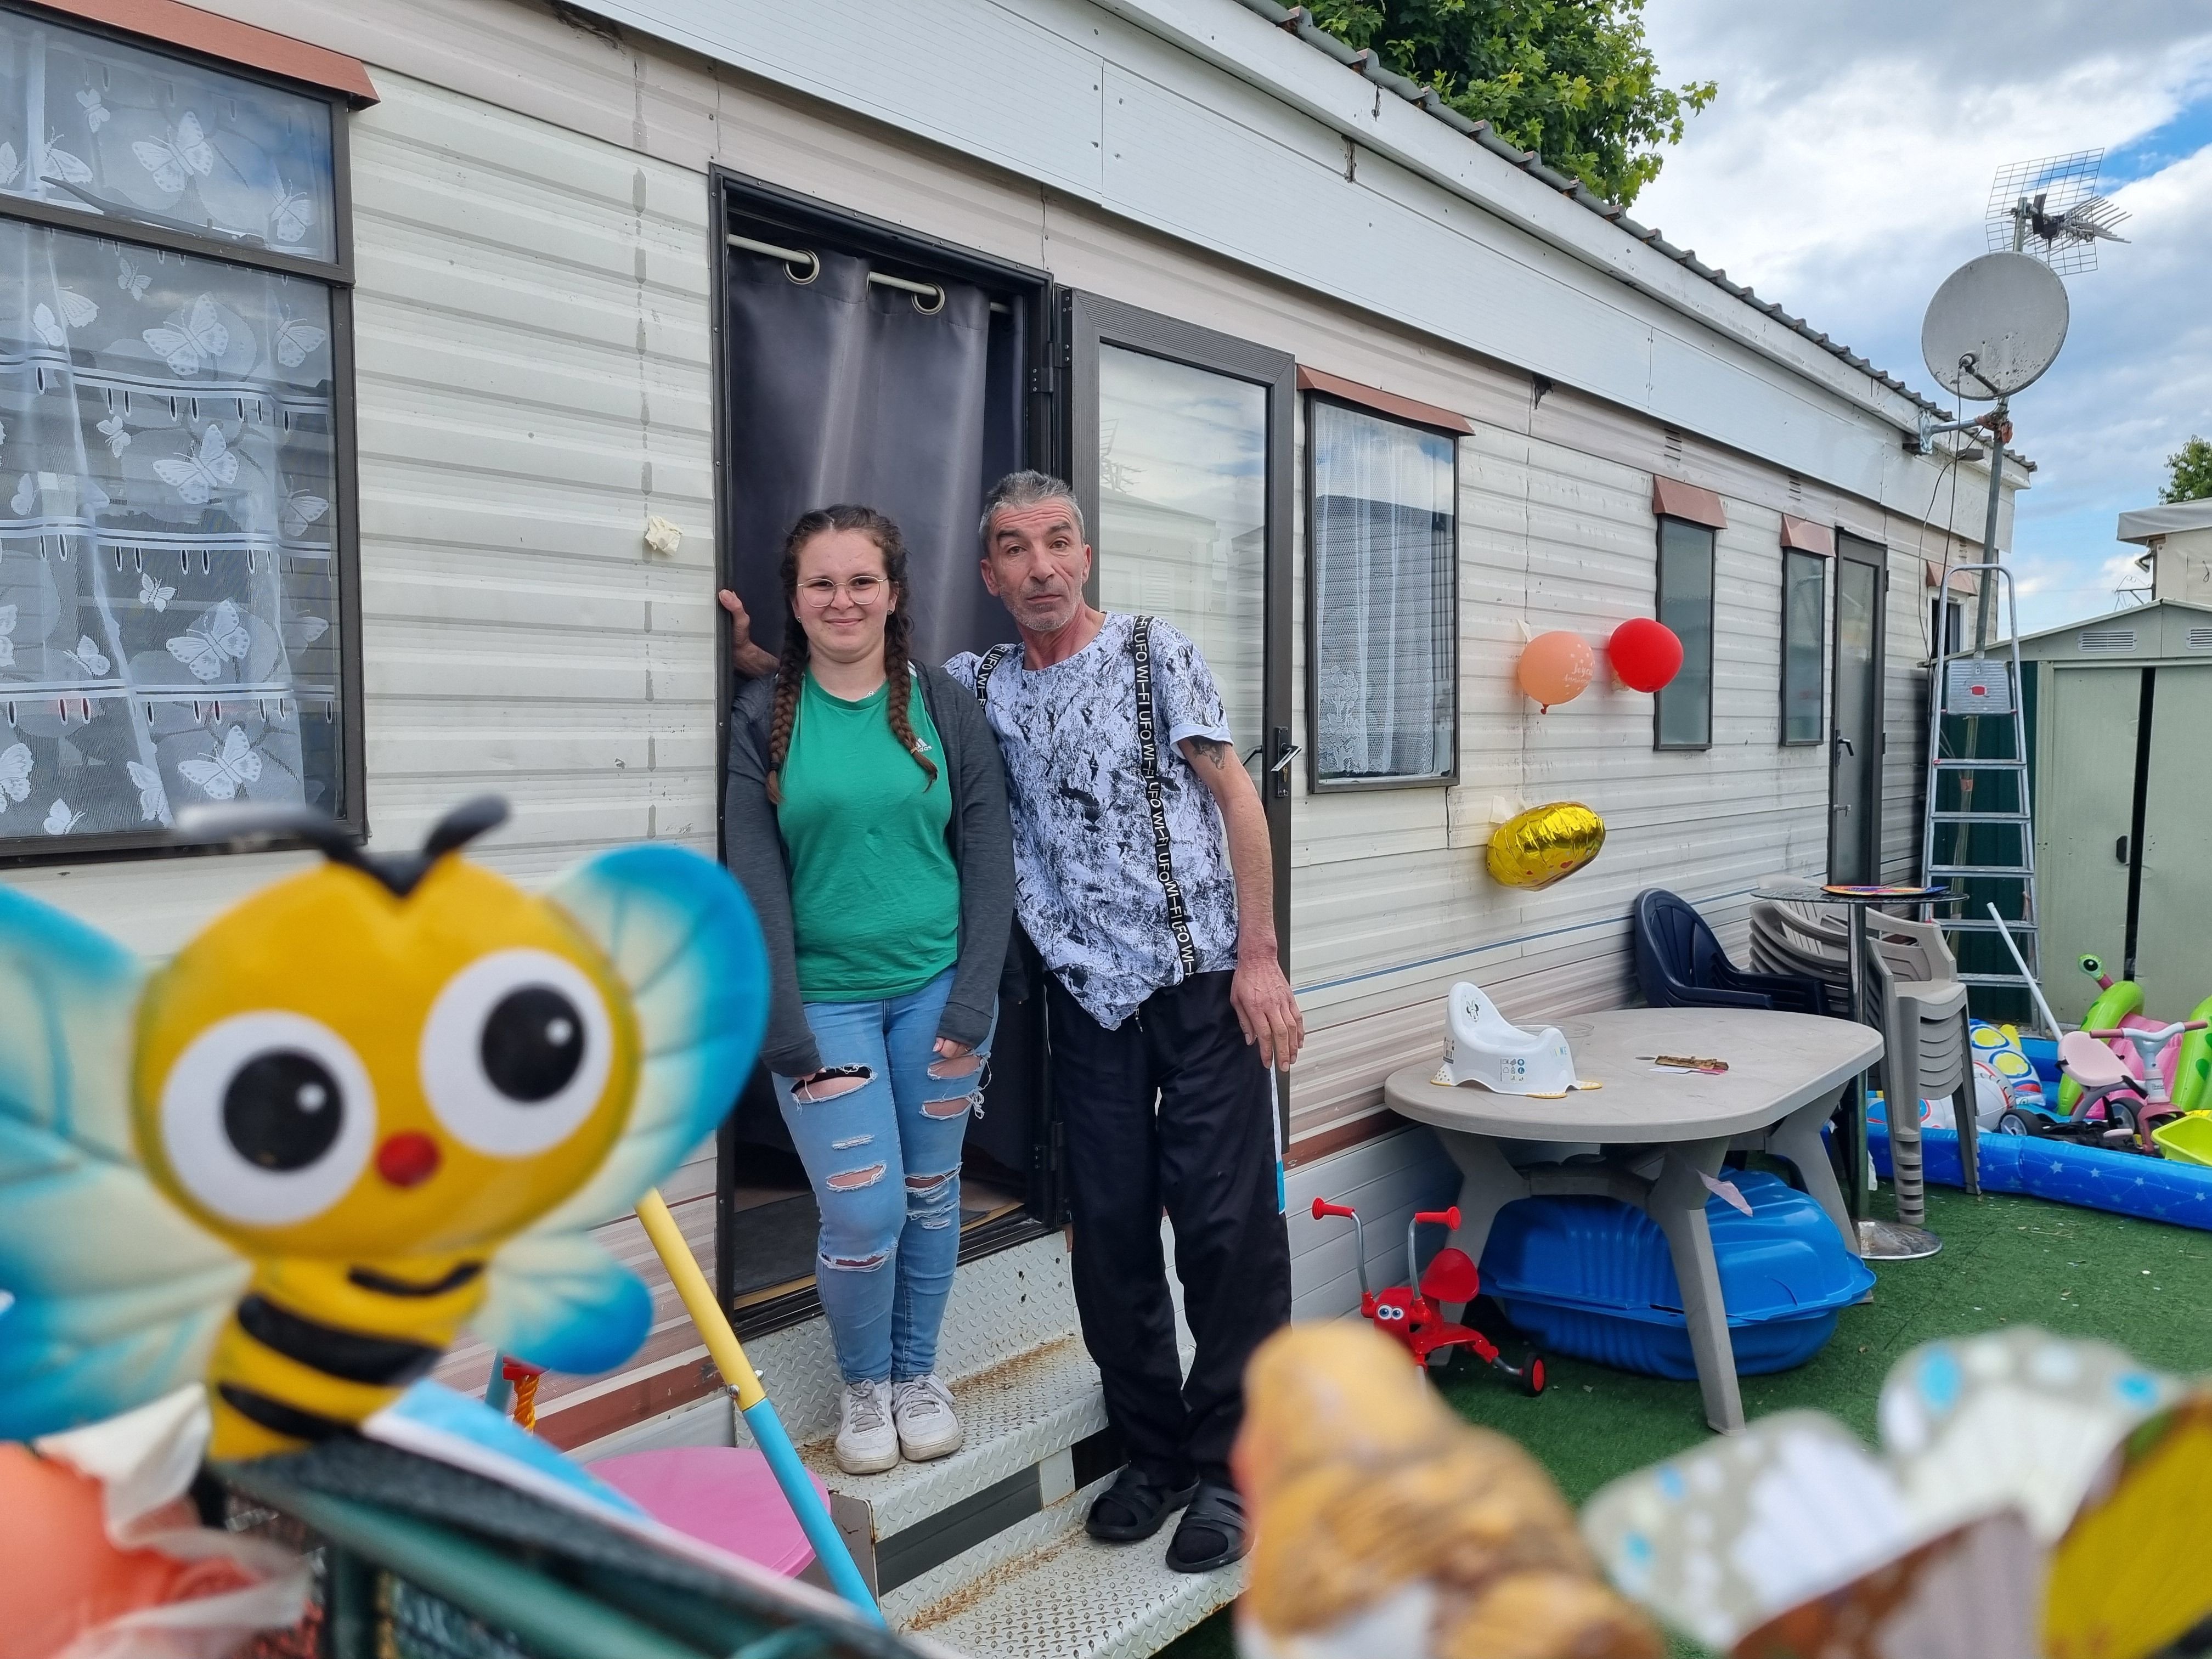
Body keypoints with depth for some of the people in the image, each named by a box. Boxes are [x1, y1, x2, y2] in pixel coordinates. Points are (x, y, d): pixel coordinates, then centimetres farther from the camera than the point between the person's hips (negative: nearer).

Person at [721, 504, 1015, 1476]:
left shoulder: (945, 707, 2)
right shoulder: (763, 720, -1)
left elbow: (988, 861, 1)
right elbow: (757, 883, -5)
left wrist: (972, 1004, -6)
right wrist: (789, 1033, -10)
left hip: (937, 988, 2)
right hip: (826, 995, -1)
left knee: (931, 1194, 12)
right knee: (864, 1213, -5)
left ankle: (918, 1374, 35)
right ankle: (864, 1385, 24)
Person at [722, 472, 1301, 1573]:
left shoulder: (1153, 653, -1)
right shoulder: (979, 685, 9)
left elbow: (1235, 796, -3)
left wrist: (1259, 957, -9)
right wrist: (748, 649, -6)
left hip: (1203, 984, -3)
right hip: (1087, 996, 4)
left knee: (1226, 1224, -1)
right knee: (1110, 1231, 8)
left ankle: (1227, 1467, 15)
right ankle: (1154, 1452, 26)